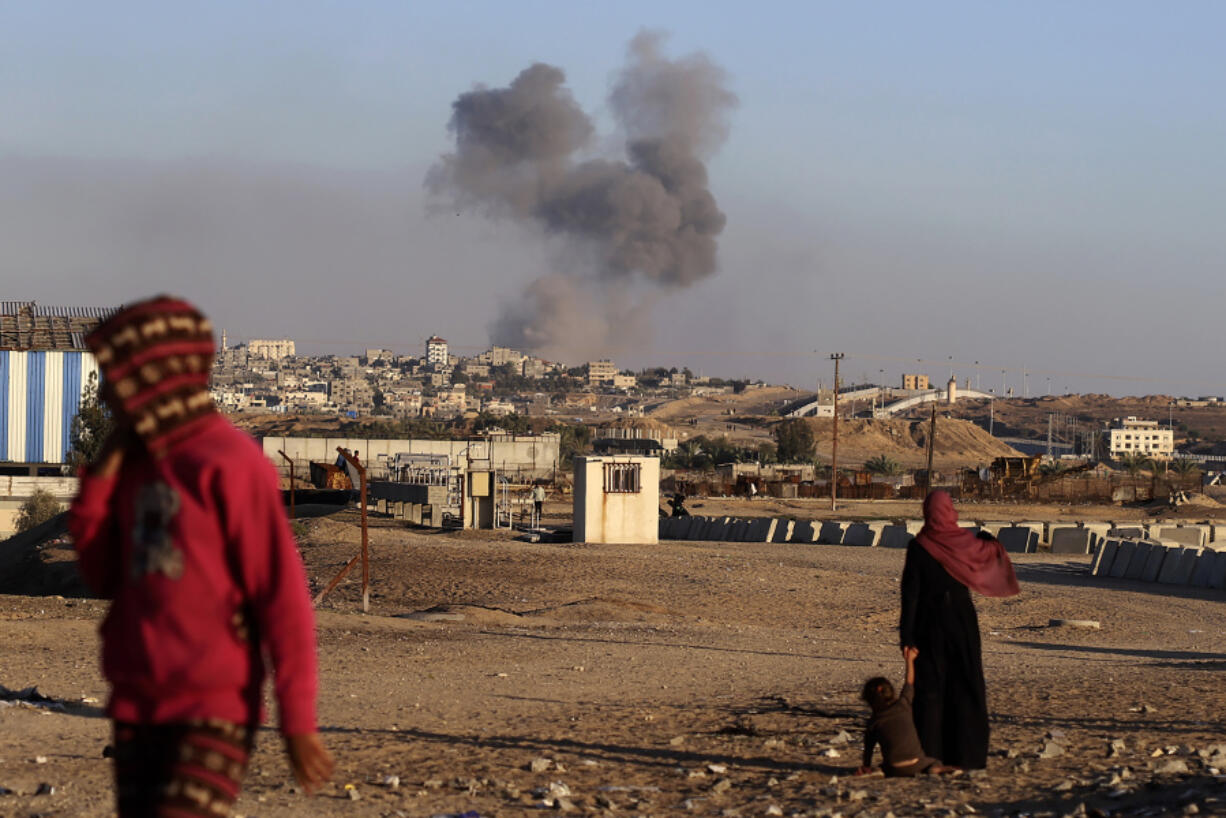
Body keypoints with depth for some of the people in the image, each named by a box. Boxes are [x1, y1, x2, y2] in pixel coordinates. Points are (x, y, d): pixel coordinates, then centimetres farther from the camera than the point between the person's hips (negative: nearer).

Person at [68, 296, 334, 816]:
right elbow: (102, 578, 14)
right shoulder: (135, 463, 12)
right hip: (136, 709, 8)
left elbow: (283, 597, -12)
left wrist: (298, 720, -13)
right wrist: (99, 479, 3)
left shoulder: (228, 464, -11)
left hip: (214, 710, -8)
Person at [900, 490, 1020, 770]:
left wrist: (906, 636, -8)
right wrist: (991, 541, 42)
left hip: (930, 624, -1)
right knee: (967, 688, 8)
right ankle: (968, 755, 6)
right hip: (963, 622, 1)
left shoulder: (918, 547, -9)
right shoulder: (966, 541, -5)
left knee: (929, 689, 4)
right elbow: (991, 552, 17)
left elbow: (910, 594, -11)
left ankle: (929, 756, 1)